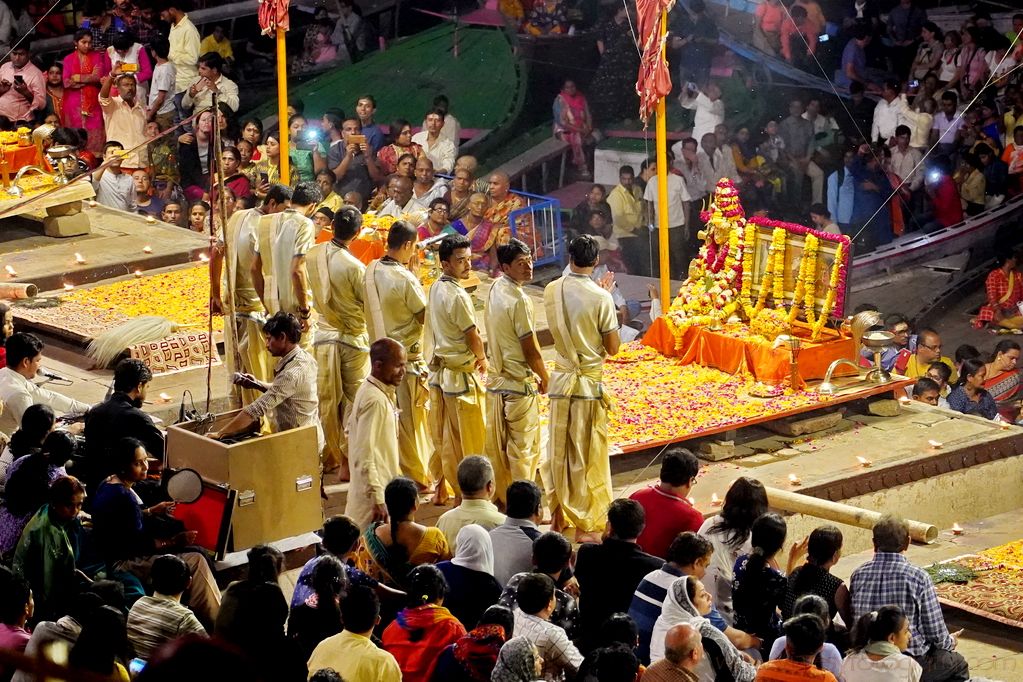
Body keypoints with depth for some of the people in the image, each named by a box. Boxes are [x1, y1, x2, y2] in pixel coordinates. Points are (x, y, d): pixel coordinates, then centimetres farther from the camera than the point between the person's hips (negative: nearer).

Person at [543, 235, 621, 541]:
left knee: (559, 450, 15)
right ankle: (586, 524, 11)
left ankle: (559, 515, 24)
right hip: (590, 382, -4)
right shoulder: (601, 298, -17)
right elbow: (612, 348, -10)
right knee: (587, 455, 5)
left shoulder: (551, 291, -3)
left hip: (561, 380, 4)